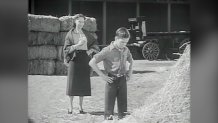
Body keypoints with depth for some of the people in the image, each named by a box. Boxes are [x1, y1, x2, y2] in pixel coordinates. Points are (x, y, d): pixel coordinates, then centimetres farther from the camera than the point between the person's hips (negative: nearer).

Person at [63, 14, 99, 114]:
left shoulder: (86, 34, 10)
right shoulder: (70, 34, 0)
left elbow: (95, 43, 19)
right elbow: (67, 49, -6)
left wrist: (90, 50, 0)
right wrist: (78, 45, -19)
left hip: (85, 59, 3)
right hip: (74, 58, -3)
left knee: (83, 82, 3)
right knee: (72, 82, -4)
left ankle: (81, 106, 10)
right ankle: (70, 106, 4)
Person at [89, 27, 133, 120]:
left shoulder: (126, 50, 5)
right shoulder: (107, 50, -12)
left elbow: (131, 61, 28)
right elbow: (92, 63, -14)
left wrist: (130, 72, 12)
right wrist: (102, 76, -14)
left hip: (123, 80, 5)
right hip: (111, 80, -5)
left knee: (123, 103, 10)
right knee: (109, 104, 0)